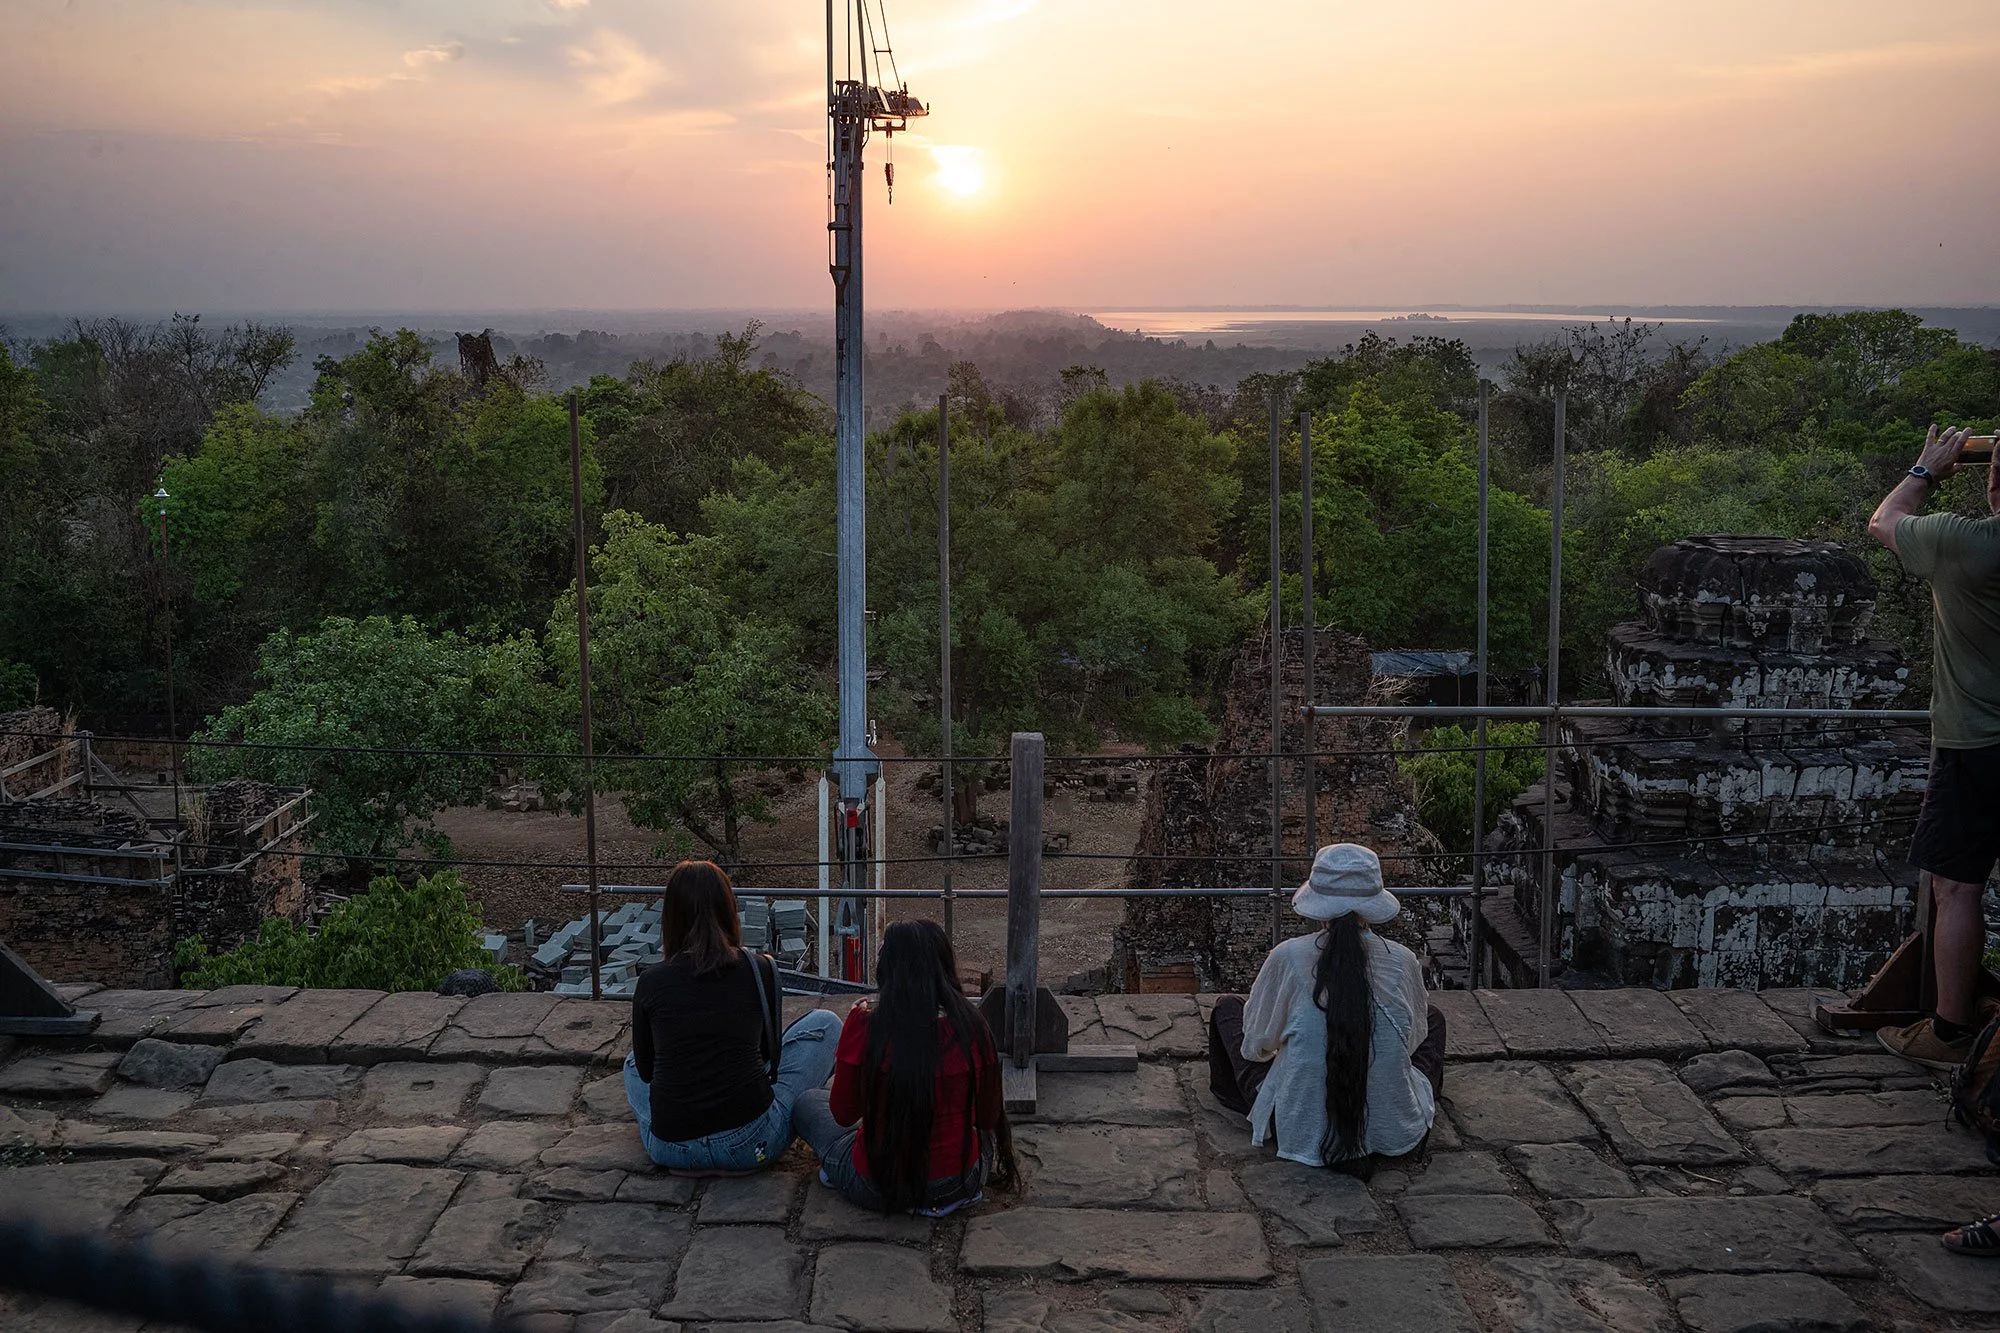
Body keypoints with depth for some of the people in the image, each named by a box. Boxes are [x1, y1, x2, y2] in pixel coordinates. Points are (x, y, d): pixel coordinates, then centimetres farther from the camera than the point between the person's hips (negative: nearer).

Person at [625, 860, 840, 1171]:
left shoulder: (650, 982, -1)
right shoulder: (760, 970, -4)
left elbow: (646, 1069, 12)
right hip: (750, 1145, -3)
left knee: (633, 1063, 37)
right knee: (824, 1023, 16)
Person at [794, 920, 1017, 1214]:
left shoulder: (865, 1026, -19)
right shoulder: (971, 1028, -14)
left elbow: (843, 1114, -5)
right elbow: (988, 1118, -2)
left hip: (876, 1188, -4)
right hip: (961, 1185, 4)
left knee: (807, 1102, 23)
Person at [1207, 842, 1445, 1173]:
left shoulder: (1287, 958, -15)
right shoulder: (1403, 962, -11)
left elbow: (1256, 1045, 0)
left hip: (1301, 1131, -1)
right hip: (1394, 1135, 1)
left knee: (1228, 1006, 24)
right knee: (1434, 1017, 29)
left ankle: (1227, 1094, 51)